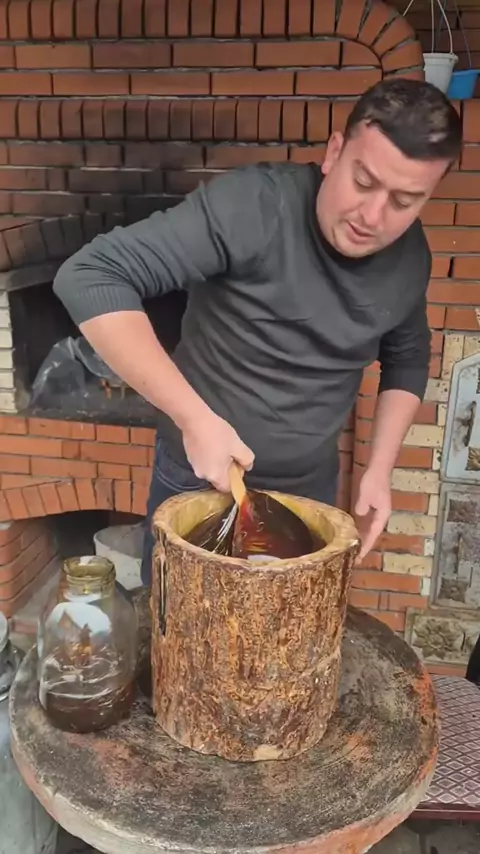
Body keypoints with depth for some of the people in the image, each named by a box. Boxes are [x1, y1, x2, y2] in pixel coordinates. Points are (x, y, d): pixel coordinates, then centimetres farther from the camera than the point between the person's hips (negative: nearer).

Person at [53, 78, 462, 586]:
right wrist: (194, 417, -35)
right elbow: (90, 278, -32)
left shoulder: (411, 256, -7)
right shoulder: (251, 207, -27)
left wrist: (379, 470, -1)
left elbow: (407, 360, 10)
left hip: (310, 489, 4)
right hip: (199, 480, -4)